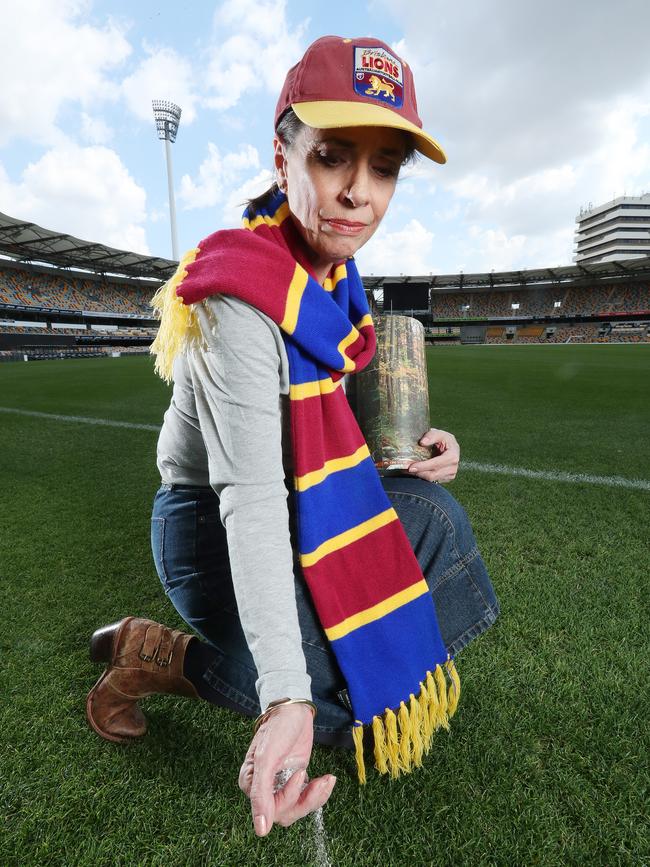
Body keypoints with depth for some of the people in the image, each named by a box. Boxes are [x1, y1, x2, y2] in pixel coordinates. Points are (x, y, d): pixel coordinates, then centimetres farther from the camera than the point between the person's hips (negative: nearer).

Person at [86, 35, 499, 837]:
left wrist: (408, 441, -8)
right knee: (381, 699, -11)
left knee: (437, 514, 0)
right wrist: (286, 696, -34)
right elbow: (250, 496, -32)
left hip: (296, 504, 8)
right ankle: (149, 655, 4)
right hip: (212, 528, -8)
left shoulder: (331, 272, 3)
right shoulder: (243, 295, -26)